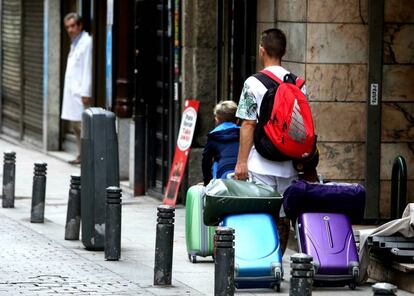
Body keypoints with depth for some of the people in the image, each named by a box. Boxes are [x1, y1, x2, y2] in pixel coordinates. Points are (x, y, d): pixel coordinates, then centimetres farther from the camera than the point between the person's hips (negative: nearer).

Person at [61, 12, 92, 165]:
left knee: (82, 125, -10)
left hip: (81, 91, -9)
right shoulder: (74, 42, 18)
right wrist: (69, 88, 13)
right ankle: (82, 155, 17)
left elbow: (88, 69, -16)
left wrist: (85, 93, -19)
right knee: (75, 125, 11)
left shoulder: (87, 42, -11)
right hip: (72, 90, 9)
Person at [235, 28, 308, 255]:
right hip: (289, 165, 4)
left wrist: (241, 161, -5)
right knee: (283, 218, 9)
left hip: (261, 163, -4)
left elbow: (248, 125, -9)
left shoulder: (254, 83, -7)